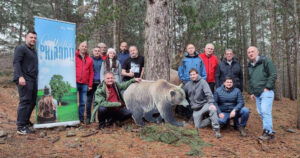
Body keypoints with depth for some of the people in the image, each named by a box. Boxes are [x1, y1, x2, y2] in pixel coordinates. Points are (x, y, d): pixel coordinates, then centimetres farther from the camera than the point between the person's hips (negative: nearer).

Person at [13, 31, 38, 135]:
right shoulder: (21, 48, -1)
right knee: (24, 101, -11)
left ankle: (26, 121, 22)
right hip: (25, 80, -8)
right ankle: (21, 127, -8)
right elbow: (16, 63, -13)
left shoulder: (34, 51, 24)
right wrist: (20, 76, -25)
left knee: (32, 102, 9)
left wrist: (36, 78, 24)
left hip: (33, 80, 8)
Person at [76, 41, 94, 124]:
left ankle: (81, 118, 16)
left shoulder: (90, 59, 13)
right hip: (75, 82, -3)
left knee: (83, 102, 6)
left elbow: (91, 73, 12)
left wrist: (90, 85, 7)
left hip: (85, 84, 3)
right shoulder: (74, 57, 5)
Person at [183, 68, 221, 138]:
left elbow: (208, 93, -20)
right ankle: (211, 119, 22)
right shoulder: (187, 85, 4)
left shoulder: (202, 81, -8)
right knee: (198, 126, -1)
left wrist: (211, 103, -34)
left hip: (204, 104, -4)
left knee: (213, 109, -37)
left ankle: (216, 130, -27)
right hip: (196, 109, 4)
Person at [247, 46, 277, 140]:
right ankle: (268, 130, 18)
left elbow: (273, 75, -10)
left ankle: (269, 132, -3)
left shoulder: (265, 61, -4)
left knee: (265, 111, -13)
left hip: (266, 92, -7)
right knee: (261, 112, 8)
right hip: (257, 94, 7)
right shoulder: (250, 66, 17)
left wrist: (267, 87, -14)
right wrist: (251, 92, 17)